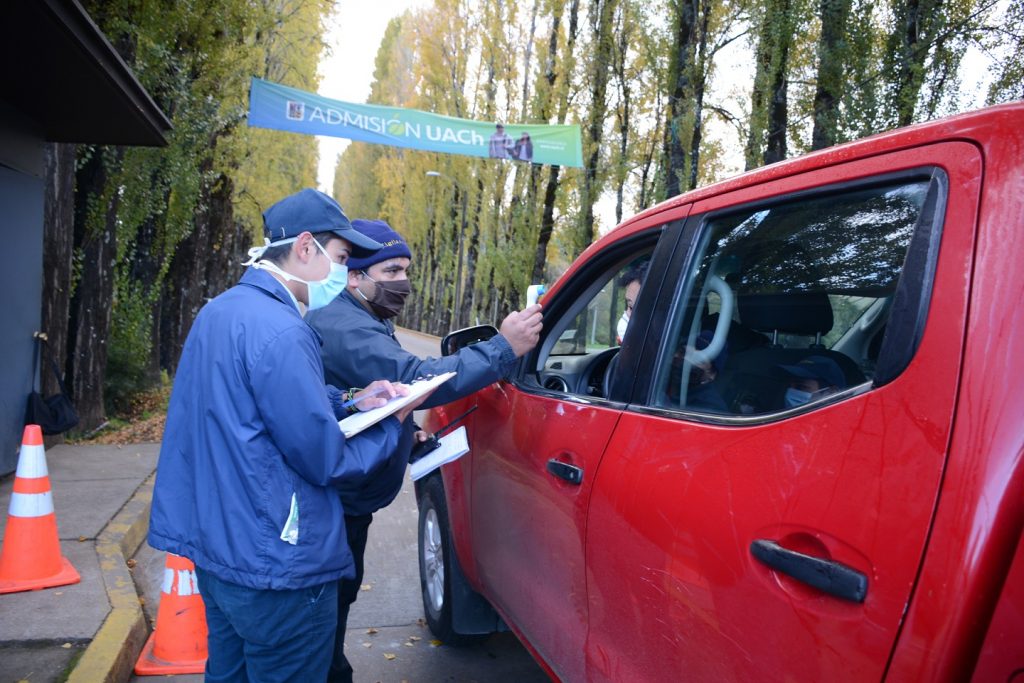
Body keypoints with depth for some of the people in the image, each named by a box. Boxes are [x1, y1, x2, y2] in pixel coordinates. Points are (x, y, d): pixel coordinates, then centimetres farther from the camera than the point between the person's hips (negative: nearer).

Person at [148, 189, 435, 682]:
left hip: (216, 548, 9)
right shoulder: (281, 332, -23)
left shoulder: (220, 312, 6)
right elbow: (326, 463, -20)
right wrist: (393, 423, -4)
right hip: (276, 568, -9)